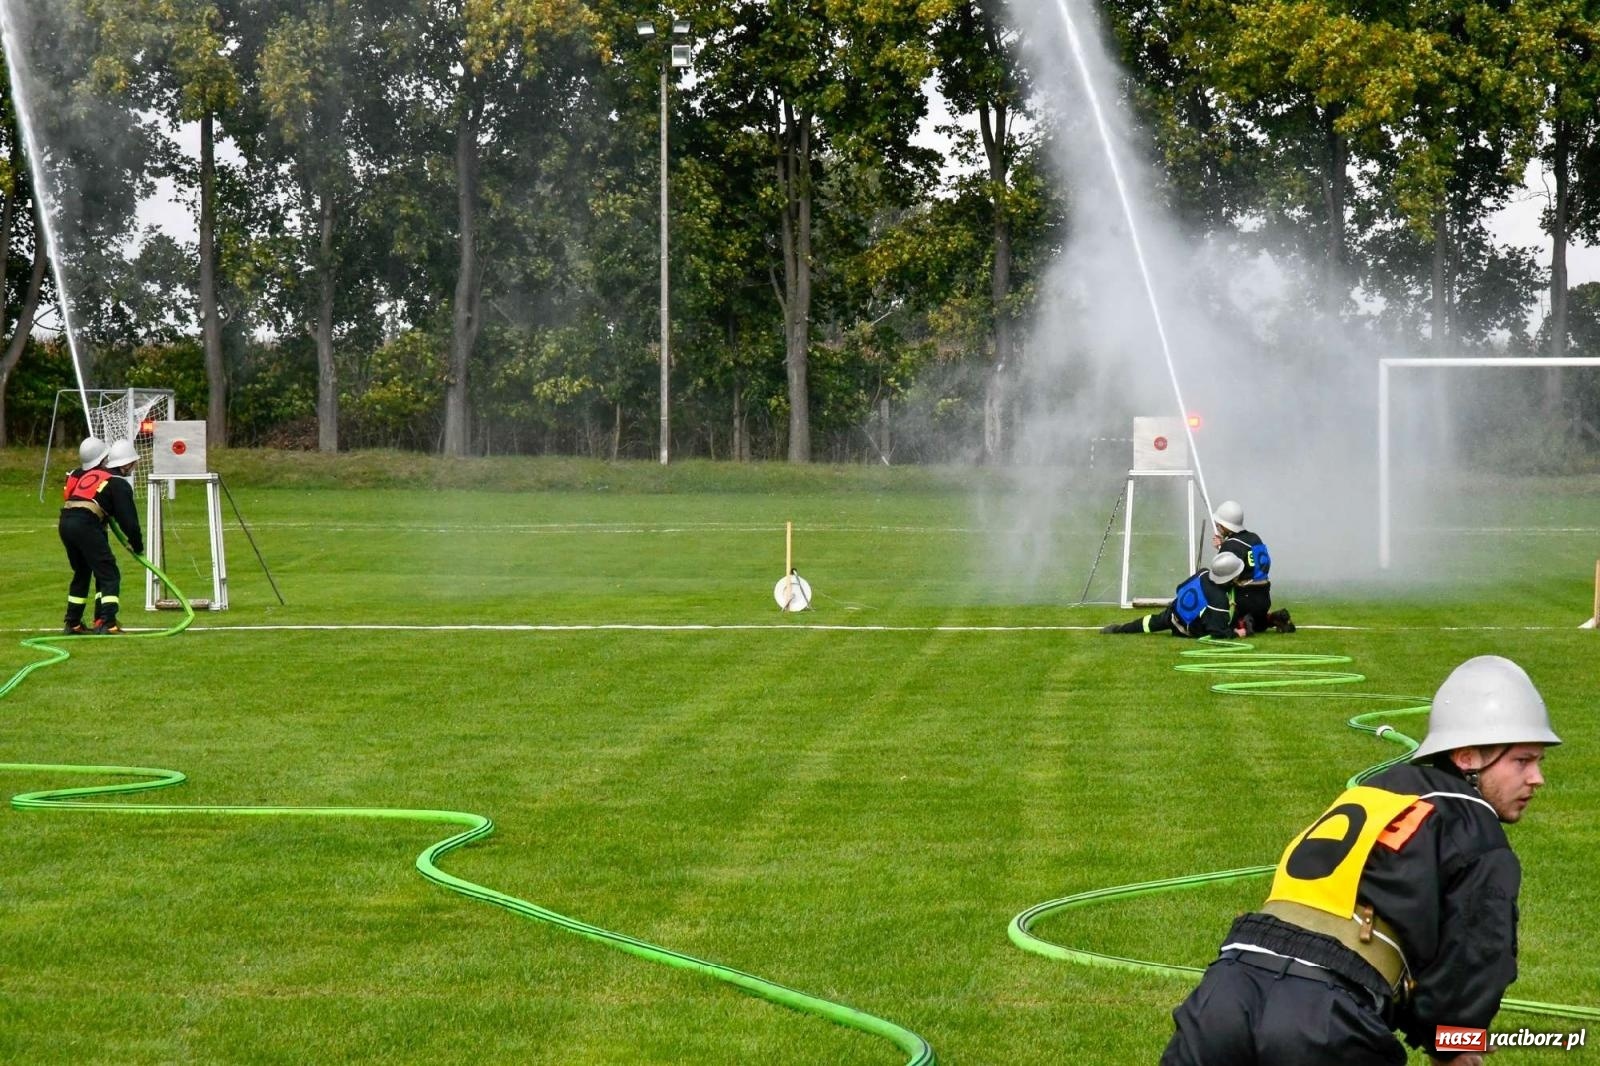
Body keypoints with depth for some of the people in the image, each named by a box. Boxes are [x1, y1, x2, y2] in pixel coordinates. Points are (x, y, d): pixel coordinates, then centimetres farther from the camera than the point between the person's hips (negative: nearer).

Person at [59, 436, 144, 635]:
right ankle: (107, 622, -14)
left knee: (82, 572, 24)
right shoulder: (119, 483, 2)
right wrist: (137, 545, 10)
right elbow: (128, 519, -3)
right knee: (109, 574, -2)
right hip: (86, 524, -8)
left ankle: (72, 623, 30)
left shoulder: (87, 475, 26)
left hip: (65, 522, 8)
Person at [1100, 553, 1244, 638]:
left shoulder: (1203, 573, -18)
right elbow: (1218, 634, -34)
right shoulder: (1220, 601, -39)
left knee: (1155, 621, 33)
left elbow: (1181, 588, 3)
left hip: (1174, 611, 7)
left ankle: (1118, 629, 47)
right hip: (1189, 632, -7)